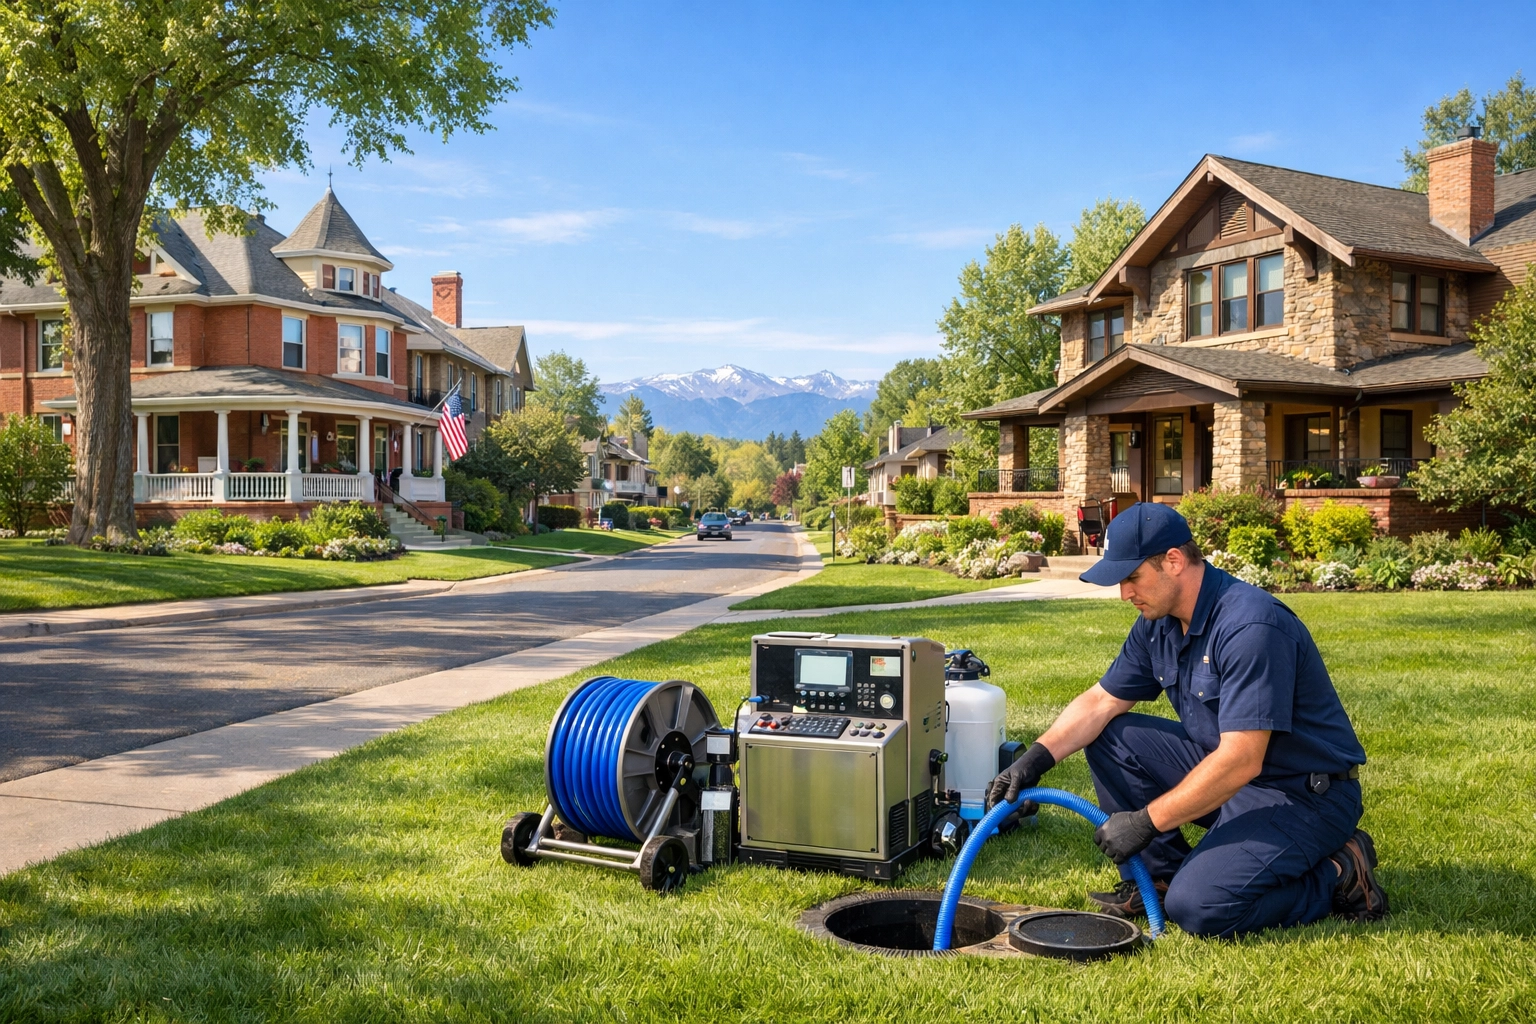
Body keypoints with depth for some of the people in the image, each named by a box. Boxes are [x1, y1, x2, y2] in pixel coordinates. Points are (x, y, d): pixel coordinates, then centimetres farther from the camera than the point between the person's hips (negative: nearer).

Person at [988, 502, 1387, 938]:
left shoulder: (1250, 625, -28)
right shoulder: (1159, 622, 0)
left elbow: (1241, 761, -31)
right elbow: (1100, 702, 7)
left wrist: (1146, 821, -24)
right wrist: (1037, 758, -9)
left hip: (1305, 793, -8)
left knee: (1197, 907, -24)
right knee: (1107, 738, -1)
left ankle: (1337, 877, -2)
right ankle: (1161, 875, 6)